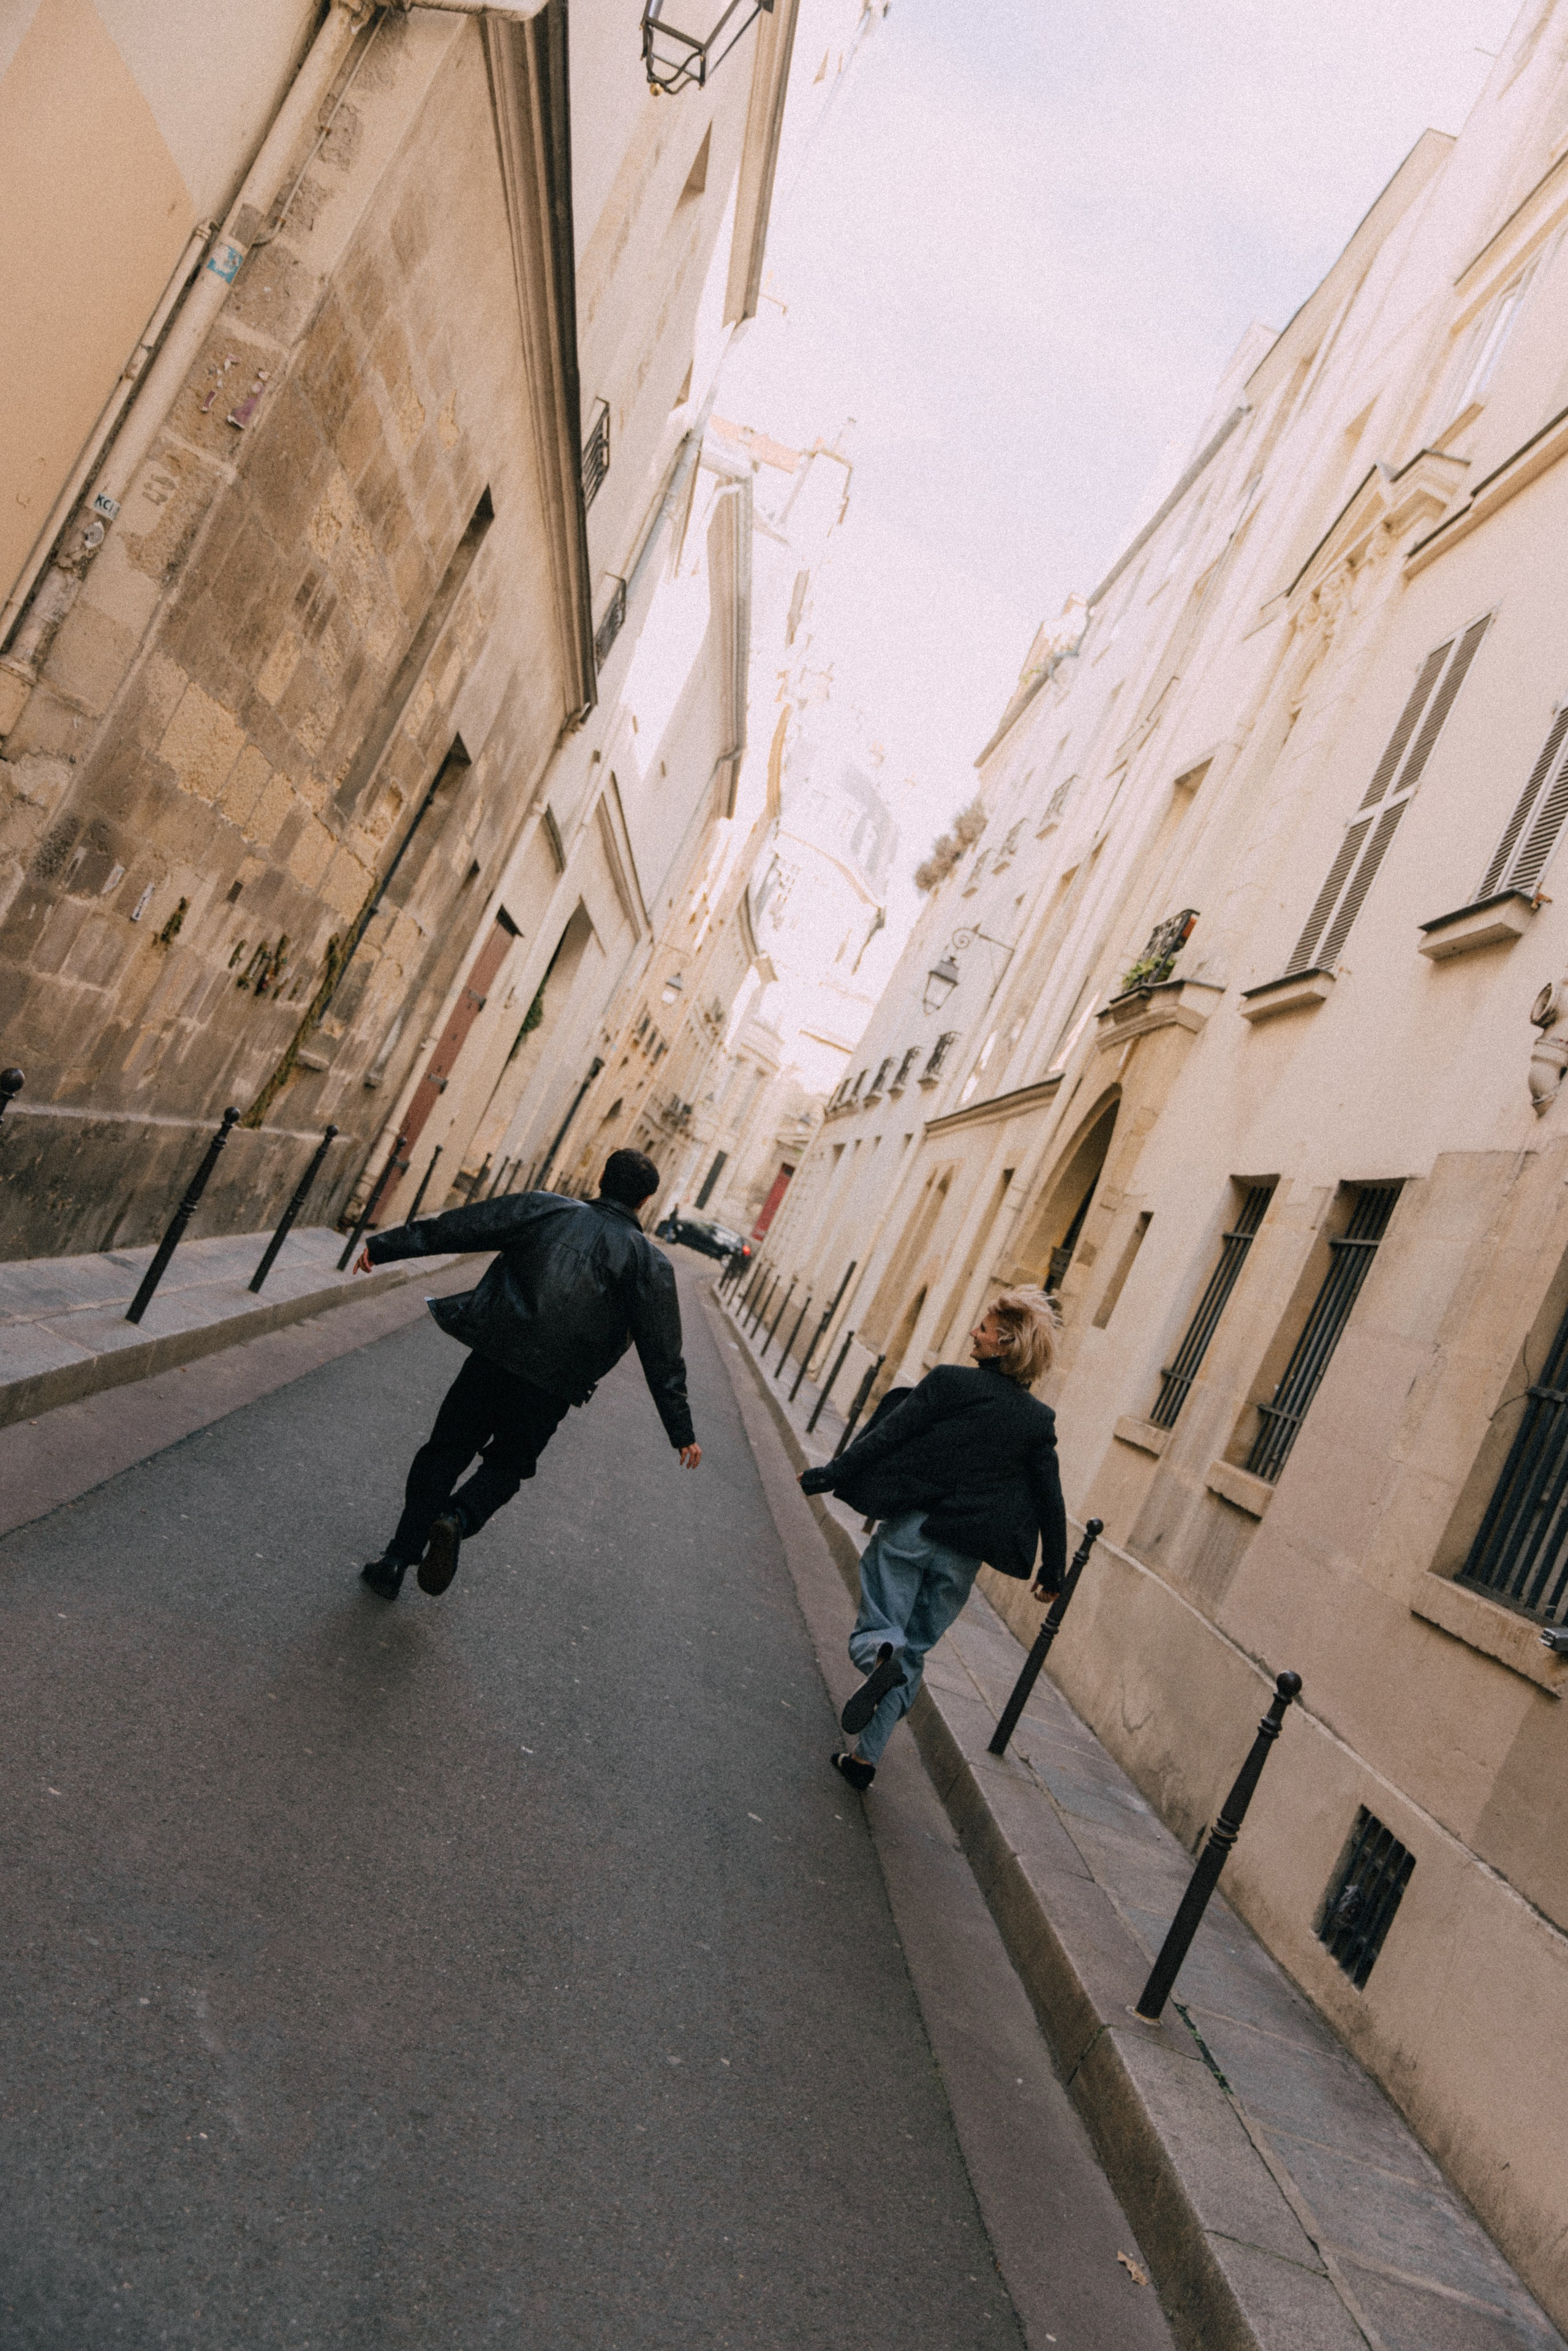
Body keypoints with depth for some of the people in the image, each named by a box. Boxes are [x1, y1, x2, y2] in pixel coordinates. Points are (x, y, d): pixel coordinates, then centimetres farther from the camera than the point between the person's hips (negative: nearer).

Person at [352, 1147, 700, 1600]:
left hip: (493, 1356, 0)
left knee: (444, 1454, 15)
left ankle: (397, 1560, 9)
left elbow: (458, 1227, 4)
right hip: (551, 1388, 0)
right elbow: (663, 1355, 1)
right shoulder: (651, 1264, 3)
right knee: (506, 1466, 20)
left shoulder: (545, 1209, 5)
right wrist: (681, 1431, 5)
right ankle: (457, 1519, -9)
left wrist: (384, 1246, 10)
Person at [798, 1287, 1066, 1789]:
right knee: (914, 1654, 15)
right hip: (962, 1554, 3)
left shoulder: (949, 1381, -10)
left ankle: (881, 1654, -25)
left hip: (908, 1530, -3)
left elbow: (885, 1437, -10)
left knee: (877, 1630, 10)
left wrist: (827, 1477, -1)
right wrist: (1053, 1572, 18)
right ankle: (865, 1754, 11)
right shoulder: (1039, 1421, 1)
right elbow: (1051, 1502, 6)